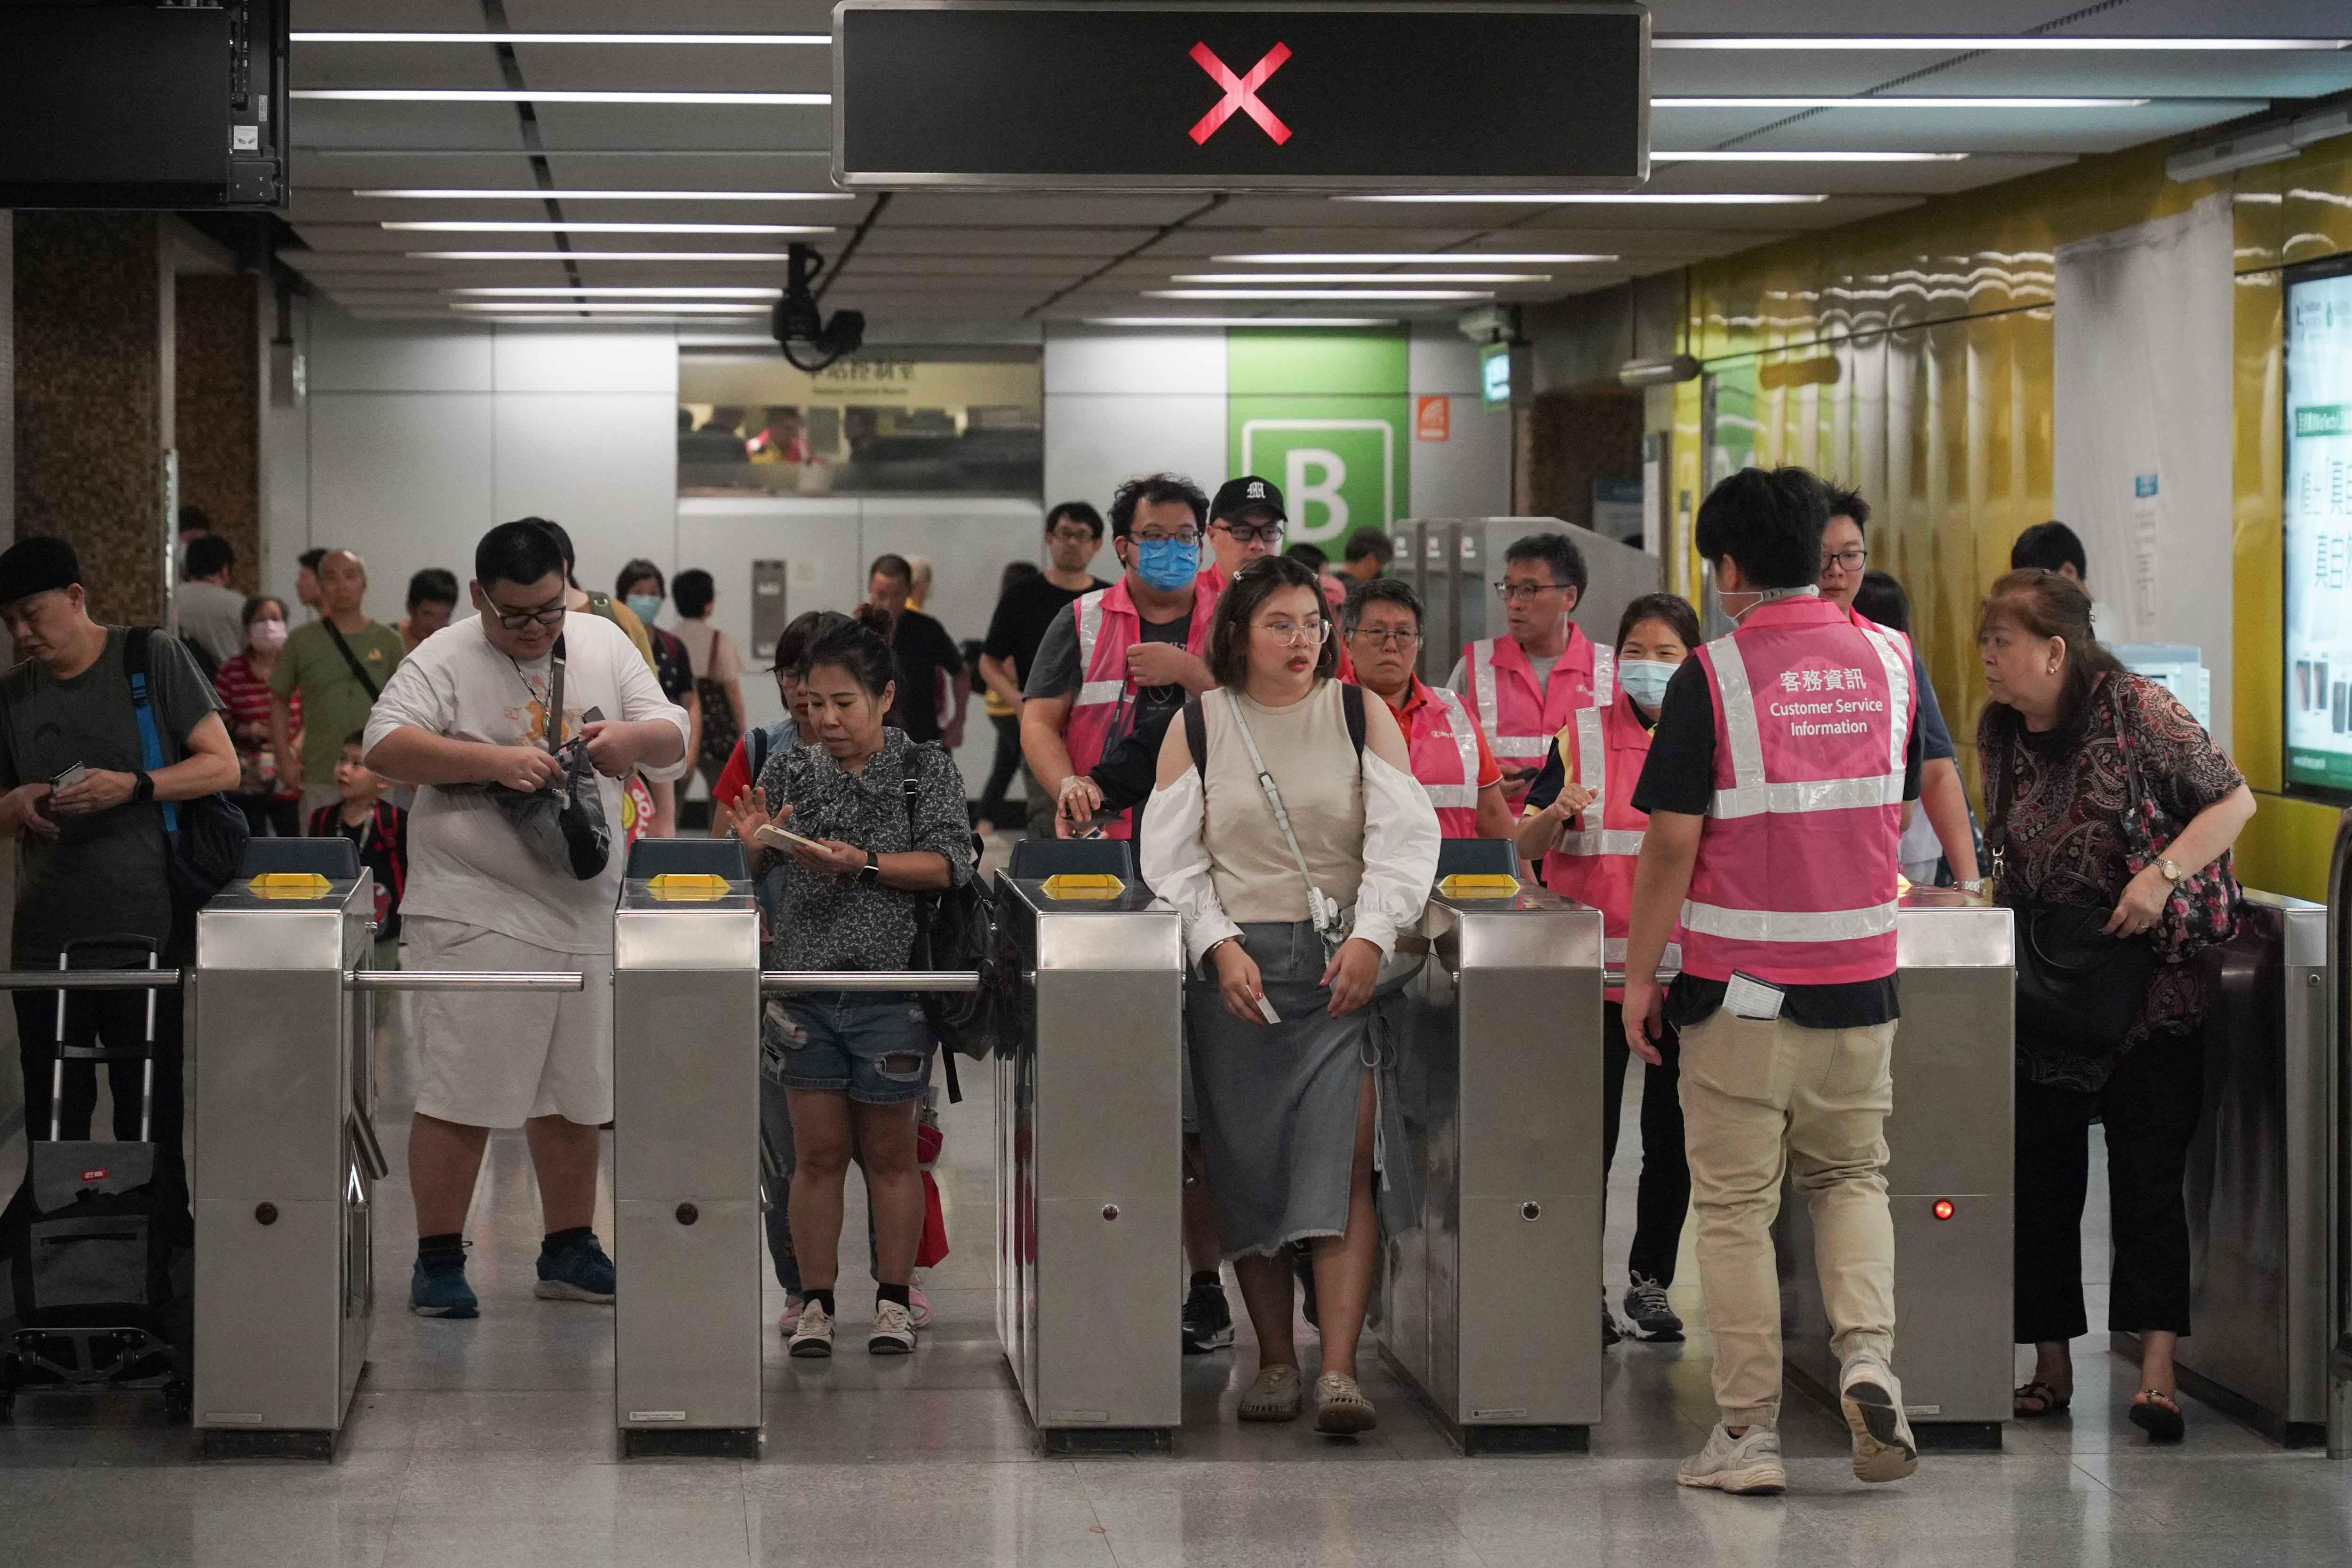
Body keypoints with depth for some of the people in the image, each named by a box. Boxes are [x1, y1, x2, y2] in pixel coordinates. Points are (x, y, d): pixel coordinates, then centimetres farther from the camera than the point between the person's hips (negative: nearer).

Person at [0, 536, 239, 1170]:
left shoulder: (154, 659, 1)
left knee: (152, 1124, -2)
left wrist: (133, 787, -16)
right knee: (53, 1124, 3)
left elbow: (223, 766, -1)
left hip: (149, 934, -4)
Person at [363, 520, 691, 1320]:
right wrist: (494, 760, -26)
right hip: (475, 916, -5)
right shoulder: (445, 660, -5)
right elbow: (386, 745, -16)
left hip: (584, 915, 5)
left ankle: (569, 1251, 24)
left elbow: (673, 741, 11)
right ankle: (438, 1260, 5)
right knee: (460, 1096, -4)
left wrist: (631, 737, -13)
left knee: (574, 1094, 13)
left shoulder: (605, 644, 10)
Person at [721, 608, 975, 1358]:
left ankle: (894, 1301, 15)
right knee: (817, 1152, 4)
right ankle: (817, 1303, 12)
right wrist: (752, 844, -13)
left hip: (889, 986, -2)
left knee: (889, 1152, 6)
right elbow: (749, 872, 11)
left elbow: (949, 863, -11)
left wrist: (860, 864, -22)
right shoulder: (789, 772, 6)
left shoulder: (927, 770, -1)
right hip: (804, 983, 2)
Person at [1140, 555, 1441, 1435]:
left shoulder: (1360, 714, 6)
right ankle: (1275, 1363, 14)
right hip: (1236, 965, 1)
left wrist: (1371, 937, -14)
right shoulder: (1199, 726, 7)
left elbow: (1406, 836, -1)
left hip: (1346, 965, -1)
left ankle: (1339, 1372, -16)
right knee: (1247, 1167, 3)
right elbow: (1171, 857, 4)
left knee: (1345, 1163, -12)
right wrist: (1221, 946, -10)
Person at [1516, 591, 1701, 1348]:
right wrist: (1556, 814, -22)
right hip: (1595, 965, -1)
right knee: (1590, 1129, -4)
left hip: (1685, 967, 2)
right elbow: (1526, 846, -2)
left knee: (1671, 1134, 5)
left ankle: (1650, 1281, 17)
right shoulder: (1582, 735, 3)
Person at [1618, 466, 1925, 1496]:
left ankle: (1750, 1434, 7)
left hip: (1740, 987, -4)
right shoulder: (1889, 662, 3)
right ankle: (1866, 1356, -3)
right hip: (1861, 982, 4)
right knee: (1851, 1177, 20)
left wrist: (1640, 978, -4)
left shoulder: (1712, 676, -12)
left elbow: (1672, 843, -13)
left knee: (1736, 1207, 5)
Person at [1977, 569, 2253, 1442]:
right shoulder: (1999, 734, 6)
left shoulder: (2138, 711, -10)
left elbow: (2234, 799, -8)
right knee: (2039, 1178, 5)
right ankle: (2050, 1368, 13)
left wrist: (2162, 873, -19)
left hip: (2152, 984, -5)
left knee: (2148, 1175, -8)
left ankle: (2157, 1370, -10)